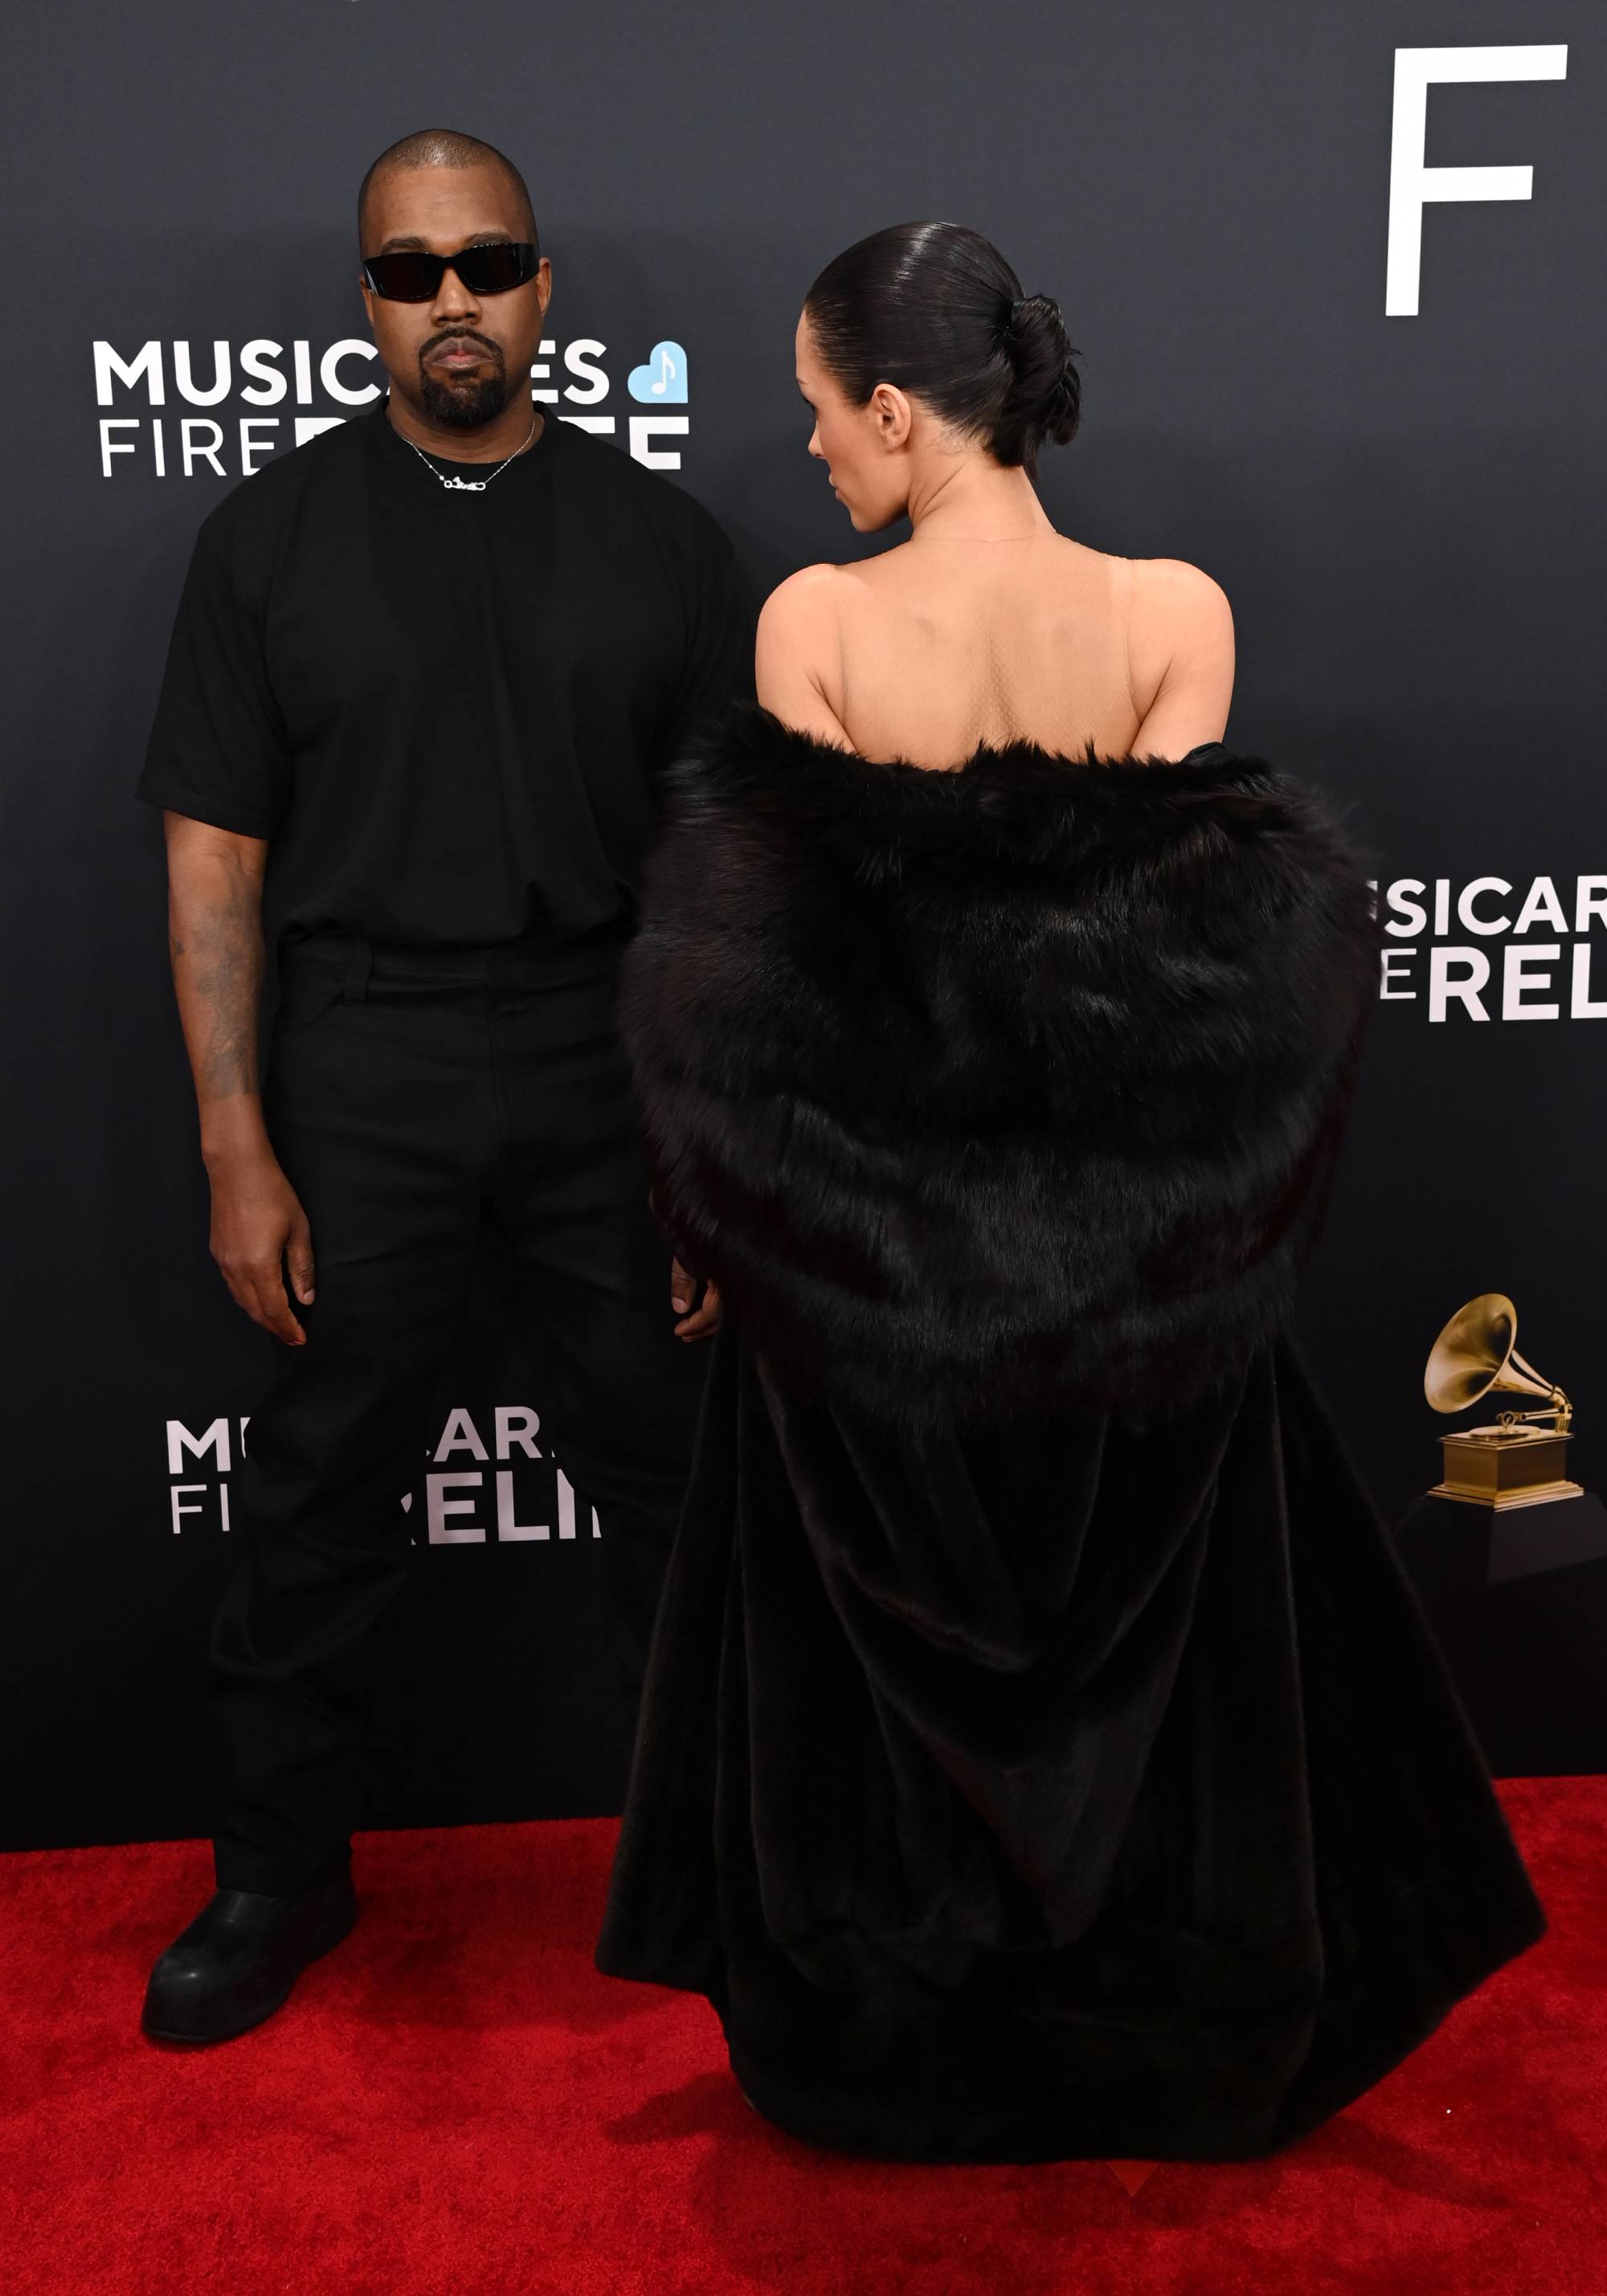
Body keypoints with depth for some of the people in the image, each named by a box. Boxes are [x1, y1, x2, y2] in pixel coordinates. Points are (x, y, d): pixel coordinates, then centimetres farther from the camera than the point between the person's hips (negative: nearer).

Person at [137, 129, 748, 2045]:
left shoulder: (658, 538, 5)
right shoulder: (274, 537, 4)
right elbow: (214, 860, 1)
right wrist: (239, 1153, -6)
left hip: (613, 1063, 1)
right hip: (365, 1074, 0)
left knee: (669, 1472, 10)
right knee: (321, 1489, 7)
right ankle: (282, 1869, 27)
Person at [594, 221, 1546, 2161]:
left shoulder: (815, 620, -13)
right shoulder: (1178, 614, -10)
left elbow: (747, 965, -10)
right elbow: (1235, 964, -10)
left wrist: (736, 1220, 2)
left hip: (865, 1240, -1)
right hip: (1123, 1259, 1)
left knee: (885, 1639, 19)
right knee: (1143, 1624, 21)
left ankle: (882, 2042, 38)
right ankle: (1168, 2030, 40)